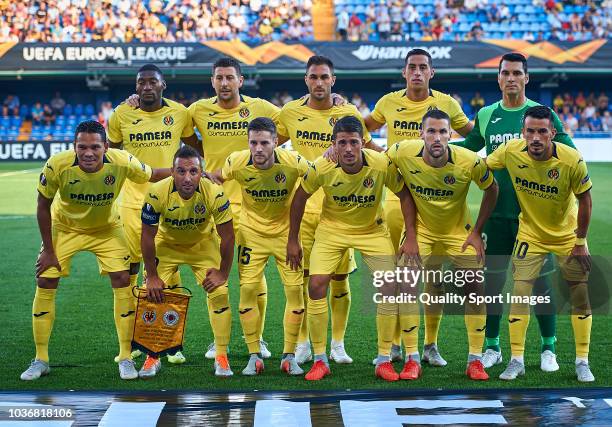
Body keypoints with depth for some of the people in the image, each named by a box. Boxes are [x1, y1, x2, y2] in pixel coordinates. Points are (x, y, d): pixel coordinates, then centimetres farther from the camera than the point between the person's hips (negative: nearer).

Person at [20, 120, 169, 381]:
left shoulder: (122, 162, -30)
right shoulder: (57, 165, -31)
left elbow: (153, 175, -8)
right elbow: (43, 206, -15)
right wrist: (48, 250, -12)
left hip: (106, 228, 0)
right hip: (64, 227, 0)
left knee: (122, 280, -11)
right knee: (45, 284, -5)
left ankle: (125, 358, 2)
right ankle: (40, 360, 9)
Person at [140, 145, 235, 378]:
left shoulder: (215, 193, -32)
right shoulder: (157, 194, -32)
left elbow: (226, 235, -18)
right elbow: (148, 237, -19)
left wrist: (222, 273, -13)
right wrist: (152, 276, -14)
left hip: (203, 244, 0)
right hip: (167, 244, 0)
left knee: (219, 294, -10)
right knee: (151, 295, -8)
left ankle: (221, 357, 5)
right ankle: (152, 357, 8)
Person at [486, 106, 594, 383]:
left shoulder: (572, 160, -26)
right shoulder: (511, 151, -21)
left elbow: (584, 200, -12)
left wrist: (580, 242, -8)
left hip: (567, 234, -1)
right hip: (530, 233, 1)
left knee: (581, 295, 0)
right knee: (520, 292, -5)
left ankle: (582, 362, 13)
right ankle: (516, 361, 6)